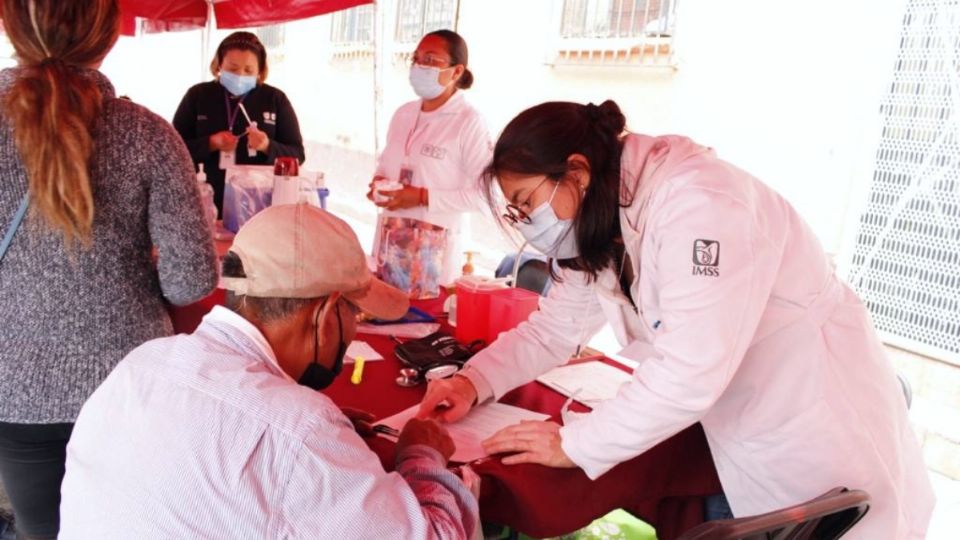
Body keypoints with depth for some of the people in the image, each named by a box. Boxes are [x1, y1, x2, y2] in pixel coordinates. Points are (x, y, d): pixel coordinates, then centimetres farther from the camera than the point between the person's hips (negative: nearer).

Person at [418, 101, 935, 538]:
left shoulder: (698, 201, -28)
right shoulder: (602, 228, 1)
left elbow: (693, 369, -34)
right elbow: (553, 327, 3)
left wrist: (575, 445, -25)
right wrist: (475, 381, -13)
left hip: (823, 436, -7)